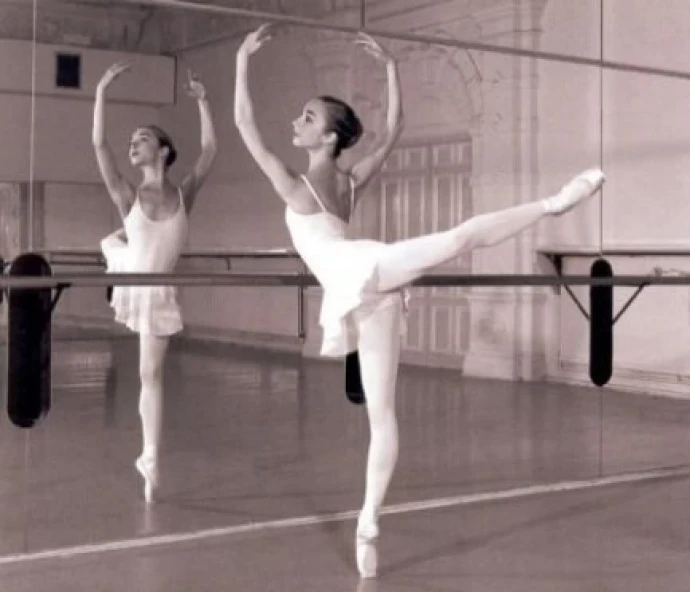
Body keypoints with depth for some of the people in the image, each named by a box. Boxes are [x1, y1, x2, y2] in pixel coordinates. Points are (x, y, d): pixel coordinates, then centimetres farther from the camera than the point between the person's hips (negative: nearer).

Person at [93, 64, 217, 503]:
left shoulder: (184, 195, -6)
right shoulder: (129, 196, -9)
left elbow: (211, 149, -6)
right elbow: (99, 144, -16)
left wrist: (202, 100, -6)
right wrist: (102, 92, -19)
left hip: (159, 293, -1)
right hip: (129, 281, 1)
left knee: (152, 374, 5)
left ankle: (151, 459, 17)